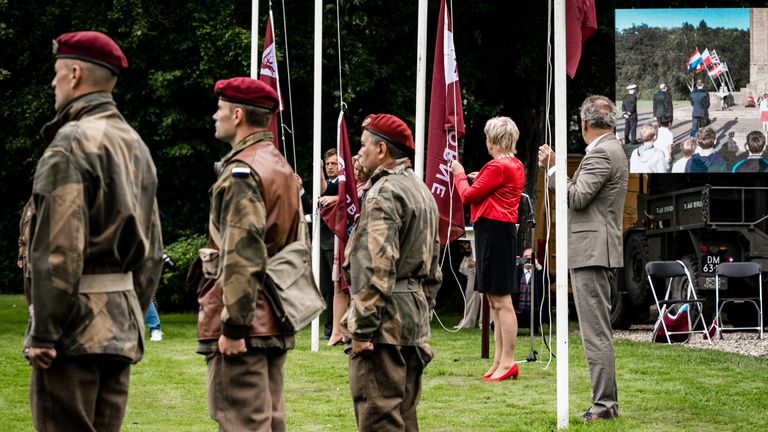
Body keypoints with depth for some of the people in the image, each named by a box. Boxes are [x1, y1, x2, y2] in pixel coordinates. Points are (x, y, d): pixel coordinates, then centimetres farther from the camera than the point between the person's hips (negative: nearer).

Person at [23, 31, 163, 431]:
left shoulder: (71, 143, -13)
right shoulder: (136, 145, 15)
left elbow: (58, 250, -20)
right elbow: (152, 250, 17)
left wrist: (42, 333, -17)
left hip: (75, 327, -9)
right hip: (121, 330, 9)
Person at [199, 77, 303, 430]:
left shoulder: (240, 171, -14)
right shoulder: (283, 169, 16)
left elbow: (243, 255, -21)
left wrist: (232, 327, -20)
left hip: (243, 324, -10)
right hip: (276, 327, 10)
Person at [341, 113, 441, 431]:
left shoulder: (383, 193, -13)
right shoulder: (422, 191, 18)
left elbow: (377, 267, -21)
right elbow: (433, 267, 22)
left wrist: (362, 327, -19)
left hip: (386, 320, -10)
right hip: (415, 320, 10)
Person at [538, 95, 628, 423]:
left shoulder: (601, 154, -13)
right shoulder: (611, 150, 19)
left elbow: (576, 198, -18)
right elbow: (581, 196, 21)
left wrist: (552, 167, -9)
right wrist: (554, 168, 26)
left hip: (591, 253, -11)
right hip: (600, 253, 11)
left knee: (596, 332, -10)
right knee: (599, 331, 15)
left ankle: (604, 406, -10)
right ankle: (607, 401, 19)